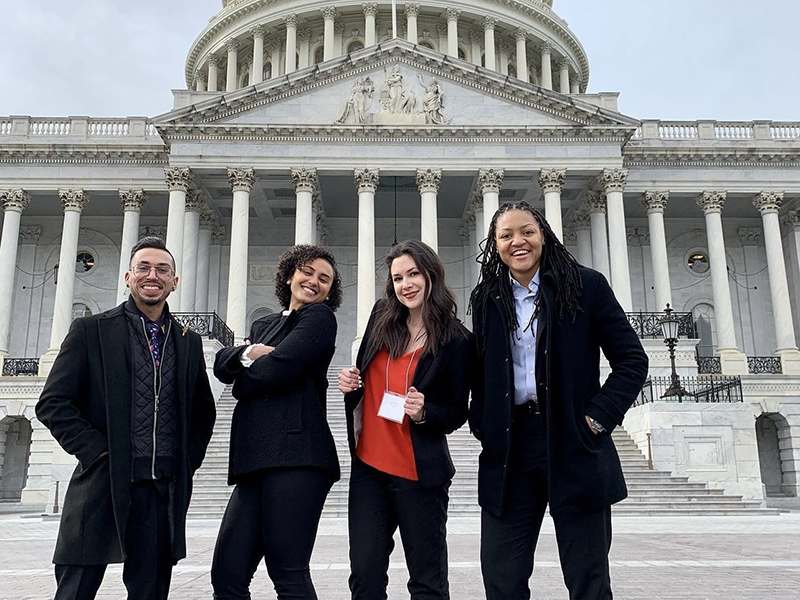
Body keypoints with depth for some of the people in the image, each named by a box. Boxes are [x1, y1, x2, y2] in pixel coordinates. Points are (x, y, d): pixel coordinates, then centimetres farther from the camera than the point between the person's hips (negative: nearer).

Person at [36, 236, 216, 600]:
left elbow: (203, 412, 22)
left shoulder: (189, 342, 13)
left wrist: (189, 459, 9)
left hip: (166, 489, 3)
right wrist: (97, 452, -9)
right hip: (102, 485, -3)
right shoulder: (90, 330, 3)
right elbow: (53, 403, -2)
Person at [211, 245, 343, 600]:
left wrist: (242, 379, 10)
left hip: (295, 456, -7)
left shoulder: (319, 317, 4)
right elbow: (221, 365, 13)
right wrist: (248, 352, -6)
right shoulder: (264, 326, 27)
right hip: (255, 461, 7)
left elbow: (277, 369, -10)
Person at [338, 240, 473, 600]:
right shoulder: (382, 315, 5)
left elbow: (458, 413, -1)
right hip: (368, 466, 4)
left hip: (418, 475, -4)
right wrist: (349, 381, -2)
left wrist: (424, 413, -20)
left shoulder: (457, 341, -7)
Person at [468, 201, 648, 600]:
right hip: (508, 447, 3)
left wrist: (597, 418, -9)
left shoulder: (586, 286, 0)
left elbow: (632, 360, 0)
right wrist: (482, 426, 3)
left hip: (573, 446, -2)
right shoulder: (486, 300, 10)